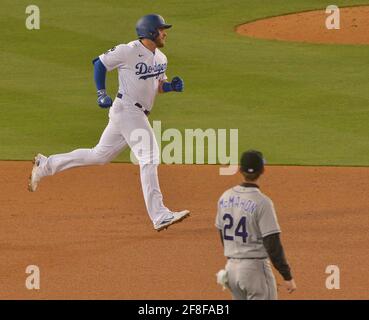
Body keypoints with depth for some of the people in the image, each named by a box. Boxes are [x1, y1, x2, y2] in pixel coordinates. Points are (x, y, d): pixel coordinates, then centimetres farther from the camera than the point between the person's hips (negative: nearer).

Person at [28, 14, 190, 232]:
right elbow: (99, 63, -2)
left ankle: (45, 165, 27)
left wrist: (172, 86, 0)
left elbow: (158, 86, 22)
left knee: (100, 156, 16)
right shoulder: (128, 51, -12)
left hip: (140, 115, 9)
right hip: (126, 110, -9)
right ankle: (159, 216, -18)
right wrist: (101, 93, -10)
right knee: (149, 159, -15)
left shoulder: (161, 59, 12)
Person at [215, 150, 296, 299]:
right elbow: (273, 244, -18)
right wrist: (287, 276, -12)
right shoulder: (262, 203, -16)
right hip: (255, 268, -7)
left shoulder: (225, 198, 3)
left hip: (231, 267, 7)